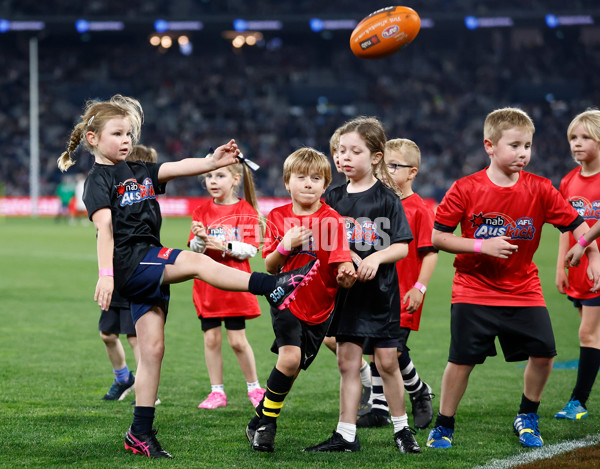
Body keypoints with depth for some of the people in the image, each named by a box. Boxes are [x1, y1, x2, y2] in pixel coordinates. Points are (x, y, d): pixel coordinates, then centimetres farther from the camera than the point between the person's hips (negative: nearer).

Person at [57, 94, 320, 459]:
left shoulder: (139, 171, 20)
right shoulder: (99, 179, -1)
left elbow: (179, 168, 5)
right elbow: (104, 227, -14)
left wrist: (213, 162, -13)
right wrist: (106, 274, -24)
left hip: (150, 267, 8)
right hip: (129, 263, -8)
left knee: (153, 348, 4)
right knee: (197, 262, -23)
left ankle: (141, 433, 7)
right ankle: (274, 287, -28)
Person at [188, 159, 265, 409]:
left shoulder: (245, 210, -2)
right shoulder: (202, 210, 6)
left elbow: (251, 249, -8)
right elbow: (194, 249, 1)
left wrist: (225, 246, -22)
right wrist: (200, 238, -21)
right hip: (207, 285, 3)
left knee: (237, 340, -2)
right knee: (211, 338, 2)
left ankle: (254, 387, 15)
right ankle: (217, 392, 10)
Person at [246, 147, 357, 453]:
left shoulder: (331, 220, -8)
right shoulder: (278, 217, -1)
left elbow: (341, 262, -15)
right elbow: (270, 267, -2)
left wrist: (345, 275, -38)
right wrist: (286, 246, -21)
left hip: (319, 307, 1)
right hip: (287, 300, -1)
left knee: (294, 366, 6)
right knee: (290, 357, -20)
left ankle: (263, 418, 27)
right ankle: (264, 424, -6)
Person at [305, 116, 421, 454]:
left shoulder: (387, 199, -5)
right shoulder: (334, 198, 4)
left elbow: (402, 247, -8)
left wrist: (377, 257, -25)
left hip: (381, 291, -3)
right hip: (346, 290, 3)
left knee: (387, 361, 3)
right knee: (348, 362, 3)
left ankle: (402, 428, 20)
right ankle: (346, 435, 7)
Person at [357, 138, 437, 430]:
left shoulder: (419, 209, -8)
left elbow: (430, 252, -11)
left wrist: (419, 288, -17)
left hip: (404, 295, -6)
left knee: (394, 350, -12)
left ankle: (421, 393, 13)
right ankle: (379, 409, 14)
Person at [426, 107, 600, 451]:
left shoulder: (539, 189, -5)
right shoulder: (466, 189, -11)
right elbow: (437, 237, -8)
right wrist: (481, 246, -19)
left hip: (523, 290, 2)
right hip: (474, 290, -2)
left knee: (543, 354, -4)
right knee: (461, 360, -3)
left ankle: (528, 417, 20)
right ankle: (444, 426, 15)